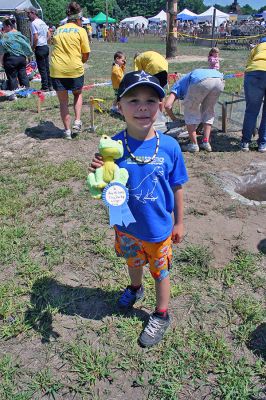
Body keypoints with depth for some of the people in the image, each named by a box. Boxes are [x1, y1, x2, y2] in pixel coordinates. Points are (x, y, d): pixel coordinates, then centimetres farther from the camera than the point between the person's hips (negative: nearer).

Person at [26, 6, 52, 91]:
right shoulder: (43, 22, 13)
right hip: (46, 46, 8)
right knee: (47, 68, 12)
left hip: (39, 48, -8)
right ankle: (49, 85, 17)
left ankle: (45, 87, 0)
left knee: (42, 69, -3)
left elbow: (36, 38, -20)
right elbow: (49, 35, 16)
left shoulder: (33, 23, -12)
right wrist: (45, 42, 15)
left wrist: (32, 48, -9)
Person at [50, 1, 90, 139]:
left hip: (57, 70, 3)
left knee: (63, 101, 13)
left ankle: (67, 131, 16)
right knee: (78, 94, 24)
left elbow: (58, 48, 18)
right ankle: (77, 122, 10)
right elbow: (86, 54, 1)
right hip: (75, 69, -2)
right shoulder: (80, 30, 3)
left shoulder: (58, 30, 16)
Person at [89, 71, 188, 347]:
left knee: (160, 271, 19)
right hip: (127, 226, 2)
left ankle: (161, 315, 46)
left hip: (159, 228, -1)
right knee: (133, 261, 29)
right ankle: (135, 288, 63)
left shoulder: (169, 146, -18)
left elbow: (176, 187, -6)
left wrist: (179, 222, 2)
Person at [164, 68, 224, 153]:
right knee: (208, 111, 25)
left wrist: (174, 119, 31)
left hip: (202, 81, -6)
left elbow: (167, 105, 14)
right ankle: (206, 142, 20)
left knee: (190, 111, 15)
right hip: (219, 80, 6)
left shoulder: (178, 84, 30)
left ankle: (194, 144, 13)